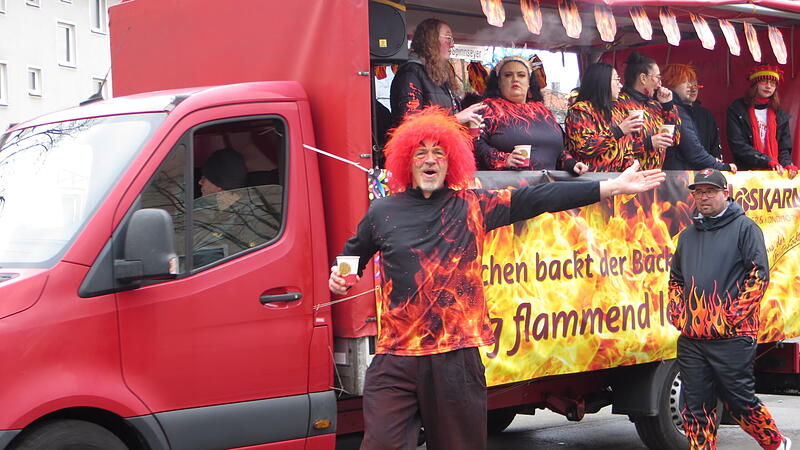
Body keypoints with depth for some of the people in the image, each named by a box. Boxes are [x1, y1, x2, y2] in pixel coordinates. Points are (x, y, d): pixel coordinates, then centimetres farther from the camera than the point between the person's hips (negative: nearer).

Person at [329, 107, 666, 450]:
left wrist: (613, 187, 0)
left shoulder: (473, 207, 7)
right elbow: (352, 256, 26)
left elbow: (539, 198, 3)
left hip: (457, 354, 0)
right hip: (396, 358, 0)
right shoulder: (383, 212, 9)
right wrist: (339, 277, 3)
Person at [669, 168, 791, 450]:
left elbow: (759, 274, -7)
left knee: (739, 400, 1)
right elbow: (675, 279, 28)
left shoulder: (744, 228, 0)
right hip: (691, 338, 6)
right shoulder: (688, 236, 19)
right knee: (696, 407, 5)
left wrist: (736, 313, -12)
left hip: (732, 337, -6)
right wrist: (676, 311, 13)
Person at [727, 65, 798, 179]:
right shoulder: (737, 110, 4)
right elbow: (737, 145, -5)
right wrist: (768, 161, -12)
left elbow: (785, 148, 17)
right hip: (747, 172, -3)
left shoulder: (780, 115, 17)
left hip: (776, 174, 3)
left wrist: (787, 164, -6)